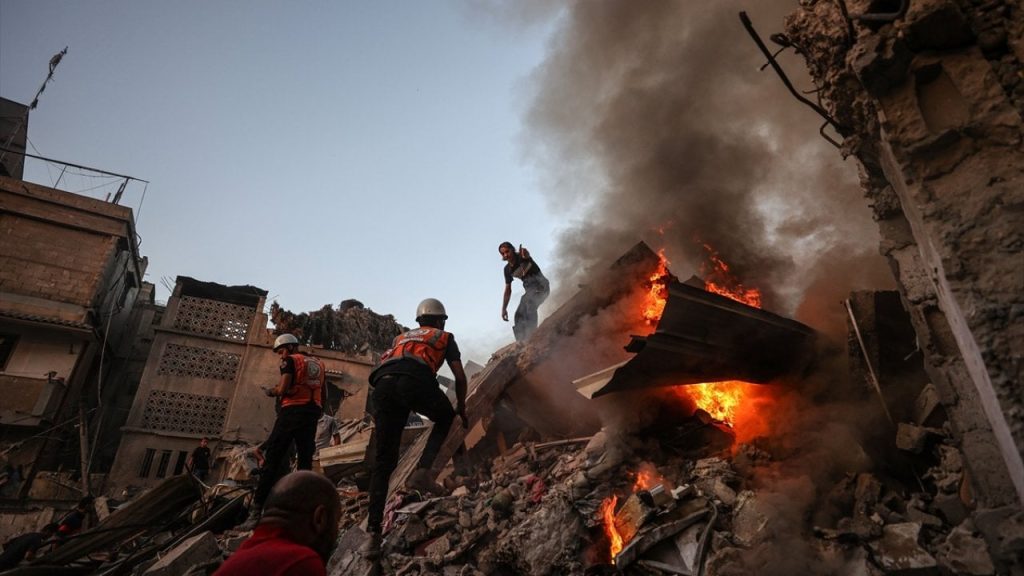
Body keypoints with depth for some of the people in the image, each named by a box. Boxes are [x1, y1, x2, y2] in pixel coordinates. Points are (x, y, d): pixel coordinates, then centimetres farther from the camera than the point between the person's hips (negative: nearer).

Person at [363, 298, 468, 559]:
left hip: (383, 384, 4)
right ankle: (422, 471, 6)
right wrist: (461, 407, 37)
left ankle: (374, 533, 3)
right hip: (415, 379, -4)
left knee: (382, 462, 9)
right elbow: (460, 377, 22)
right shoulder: (445, 337, 28)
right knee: (445, 418, 26)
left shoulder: (400, 337, 40)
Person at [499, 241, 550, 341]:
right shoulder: (507, 269, 6)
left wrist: (525, 253, -63)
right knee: (519, 315, 4)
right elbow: (508, 290, 11)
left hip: (541, 284, -8)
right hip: (530, 289, 8)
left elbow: (526, 254, -38)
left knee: (528, 300, -32)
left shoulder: (522, 256, -12)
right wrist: (504, 308, 6)